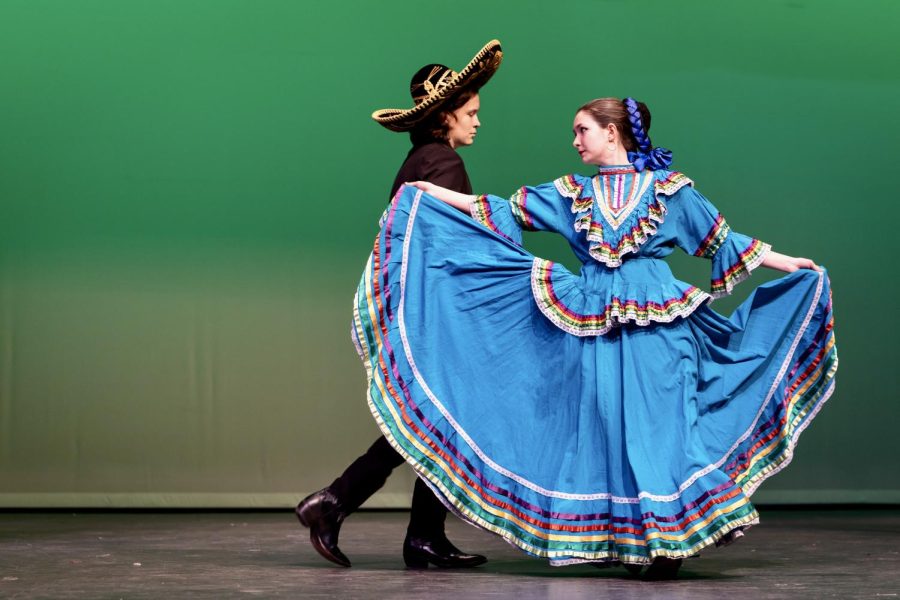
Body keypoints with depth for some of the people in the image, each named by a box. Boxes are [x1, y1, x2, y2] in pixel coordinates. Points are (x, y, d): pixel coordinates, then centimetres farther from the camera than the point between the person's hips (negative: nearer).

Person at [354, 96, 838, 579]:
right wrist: (432, 193, 12)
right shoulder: (571, 193, 13)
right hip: (594, 324, 3)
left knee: (659, 424, -8)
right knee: (603, 426, 0)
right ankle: (623, 540, 7)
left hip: (659, 321, -3)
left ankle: (669, 536, -4)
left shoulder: (670, 189, 4)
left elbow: (723, 242, 8)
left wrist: (791, 263, 6)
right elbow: (503, 213, 14)